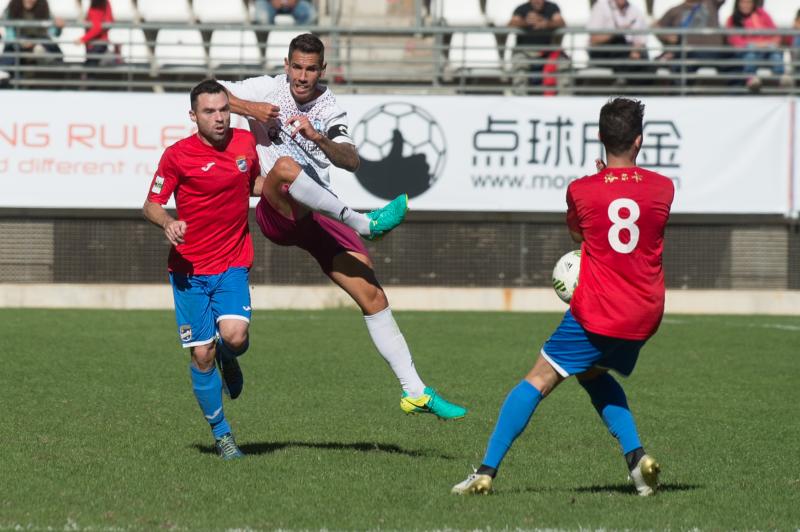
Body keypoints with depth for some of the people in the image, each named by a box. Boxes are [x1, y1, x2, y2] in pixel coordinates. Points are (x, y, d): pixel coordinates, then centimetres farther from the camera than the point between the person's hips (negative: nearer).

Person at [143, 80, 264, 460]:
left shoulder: (245, 142, 3)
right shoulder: (177, 155, -9)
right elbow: (151, 204, -2)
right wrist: (168, 223, -23)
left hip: (233, 264, 2)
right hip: (189, 269, -2)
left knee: (234, 336, -21)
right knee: (202, 354, -3)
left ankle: (228, 359, 17)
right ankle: (220, 433, 14)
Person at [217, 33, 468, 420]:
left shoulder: (329, 109, 11)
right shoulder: (268, 90, 4)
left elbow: (351, 161, -5)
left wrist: (318, 137, -23)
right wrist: (248, 108, -15)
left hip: (320, 215, 4)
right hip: (277, 213, -4)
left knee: (373, 297, -4)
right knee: (284, 166, -40)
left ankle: (415, 393, 0)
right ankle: (364, 223, -44)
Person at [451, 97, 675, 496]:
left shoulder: (581, 191, -5)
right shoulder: (663, 188, 1)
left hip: (596, 313, -4)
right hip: (646, 314, 4)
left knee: (539, 380, 1)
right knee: (594, 374, 27)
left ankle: (488, 470, -5)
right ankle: (635, 455, 10)